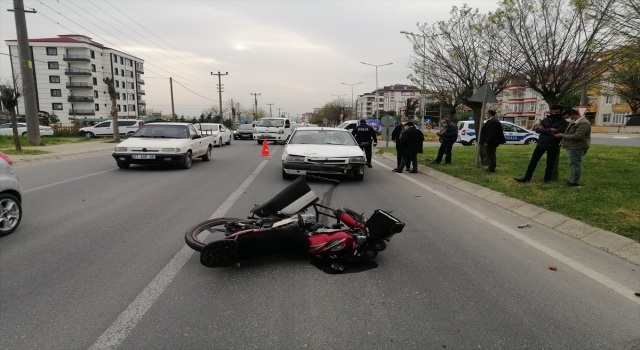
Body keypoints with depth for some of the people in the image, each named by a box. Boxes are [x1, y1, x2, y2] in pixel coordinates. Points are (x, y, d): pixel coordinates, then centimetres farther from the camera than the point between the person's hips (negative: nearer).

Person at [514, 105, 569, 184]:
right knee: (533, 160, 1)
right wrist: (550, 130, -13)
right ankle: (527, 177, 6)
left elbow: (558, 132, -19)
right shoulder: (545, 120, 9)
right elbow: (537, 129, -3)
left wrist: (544, 130, -11)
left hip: (553, 145, -3)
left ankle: (547, 178, 21)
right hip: (541, 143, 3)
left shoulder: (564, 122, -2)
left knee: (550, 163, 6)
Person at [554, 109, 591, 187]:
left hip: (576, 148, -11)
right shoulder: (575, 122, 15)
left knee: (575, 165, -5)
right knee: (573, 164, 18)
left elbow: (577, 136, -24)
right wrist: (563, 135, 8)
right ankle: (573, 180, 28)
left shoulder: (584, 123, -18)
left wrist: (563, 135, -15)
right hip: (572, 147, 11)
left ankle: (574, 182, 1)